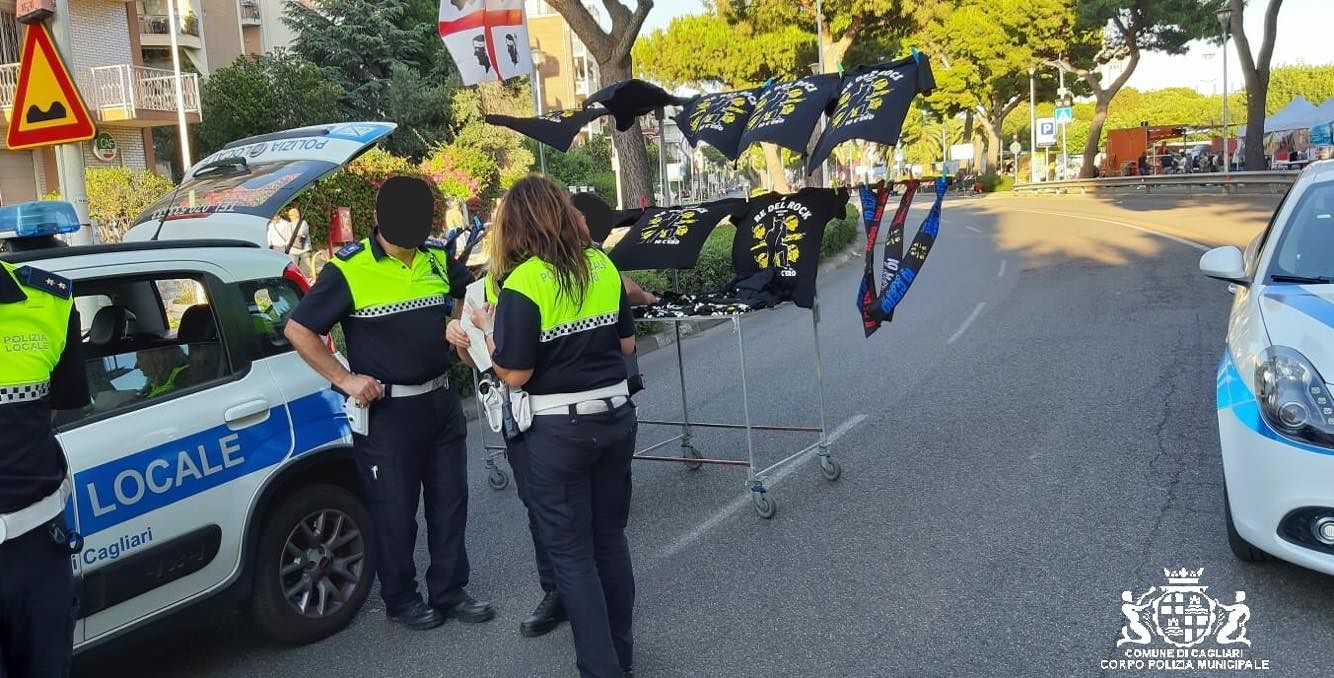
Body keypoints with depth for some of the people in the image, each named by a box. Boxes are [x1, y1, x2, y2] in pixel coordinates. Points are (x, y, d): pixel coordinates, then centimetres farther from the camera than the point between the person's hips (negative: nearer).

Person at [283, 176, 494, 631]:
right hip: (386, 410, -5)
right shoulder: (349, 270, -14)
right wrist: (344, 379, -14)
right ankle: (401, 599, 26)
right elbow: (298, 330, -10)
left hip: (441, 401, 5)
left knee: (449, 502, 14)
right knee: (394, 512, 7)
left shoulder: (439, 258, 1)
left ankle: (450, 592, 30)